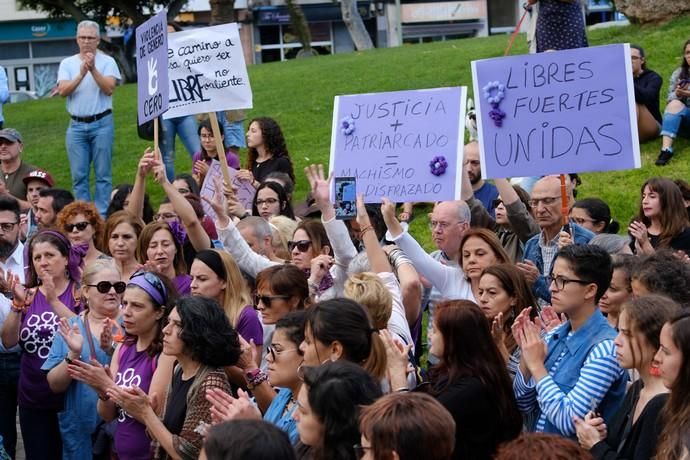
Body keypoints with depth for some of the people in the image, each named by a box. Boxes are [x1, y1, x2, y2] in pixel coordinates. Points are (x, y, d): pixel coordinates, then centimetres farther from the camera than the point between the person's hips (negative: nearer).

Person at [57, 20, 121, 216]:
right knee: (79, 175, 3)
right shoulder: (67, 63, 7)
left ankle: (102, 215, 4)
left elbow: (109, 89, -11)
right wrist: (81, 74, -17)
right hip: (76, 126, 2)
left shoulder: (107, 61, 1)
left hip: (101, 124, -2)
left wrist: (93, 69, -20)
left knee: (103, 174, 0)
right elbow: (63, 91, -5)